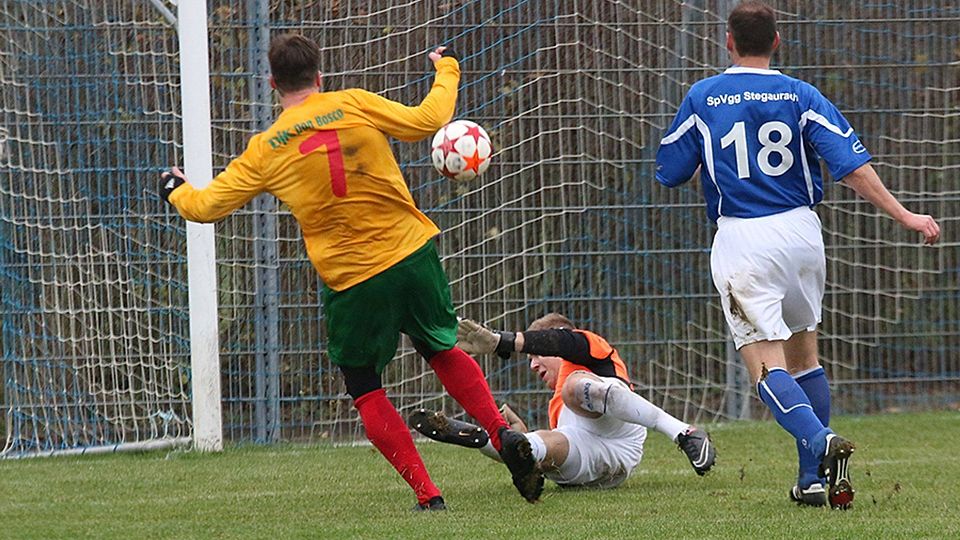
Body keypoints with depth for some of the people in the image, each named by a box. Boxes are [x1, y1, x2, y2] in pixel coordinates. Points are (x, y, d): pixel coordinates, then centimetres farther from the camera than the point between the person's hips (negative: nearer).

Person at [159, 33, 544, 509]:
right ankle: (502, 432, 4)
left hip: (351, 281, -2)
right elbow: (426, 121, -2)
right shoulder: (355, 105, -3)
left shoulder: (265, 152, -1)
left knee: (366, 392, 13)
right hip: (413, 253, 2)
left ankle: (426, 493, 3)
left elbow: (204, 207, 6)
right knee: (443, 351, 25)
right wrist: (446, 70, 16)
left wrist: (175, 189, 29)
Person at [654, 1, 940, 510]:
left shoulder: (703, 97, 1)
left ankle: (820, 440, -34)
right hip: (801, 231, 3)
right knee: (803, 356, 18)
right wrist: (903, 215, -4)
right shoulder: (801, 97, 3)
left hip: (741, 239, -3)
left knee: (767, 365, -8)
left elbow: (669, 172, 7)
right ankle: (813, 479, 15)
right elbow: (851, 163, -6)